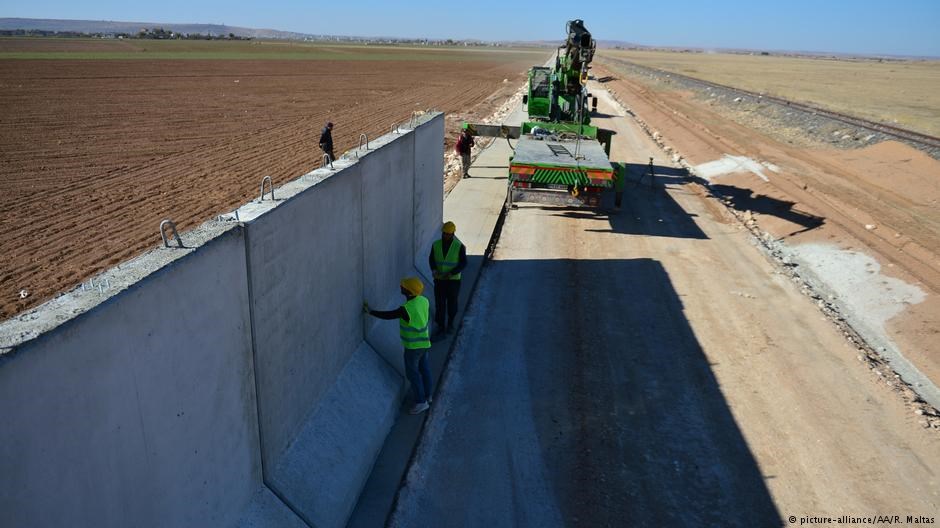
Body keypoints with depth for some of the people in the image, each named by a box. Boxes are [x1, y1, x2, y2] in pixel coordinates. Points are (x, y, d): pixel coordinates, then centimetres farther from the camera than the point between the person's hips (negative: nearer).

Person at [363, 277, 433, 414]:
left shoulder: (406, 309, -29)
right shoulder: (424, 300, -7)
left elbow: (387, 315, -20)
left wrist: (370, 311, -11)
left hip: (413, 346, -8)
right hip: (424, 342, 8)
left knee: (412, 373, 6)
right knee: (423, 368, 21)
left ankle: (421, 402, 15)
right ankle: (427, 395, 37)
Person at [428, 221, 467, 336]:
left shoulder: (459, 246, -14)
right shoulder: (436, 245, -5)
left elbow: (463, 263, -11)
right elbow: (431, 259, 5)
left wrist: (451, 273, -22)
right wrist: (433, 269, -16)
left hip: (453, 280, -2)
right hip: (439, 279, 2)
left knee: (452, 303, 13)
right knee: (439, 303, 4)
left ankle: (450, 324, 33)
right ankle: (440, 326, 17)